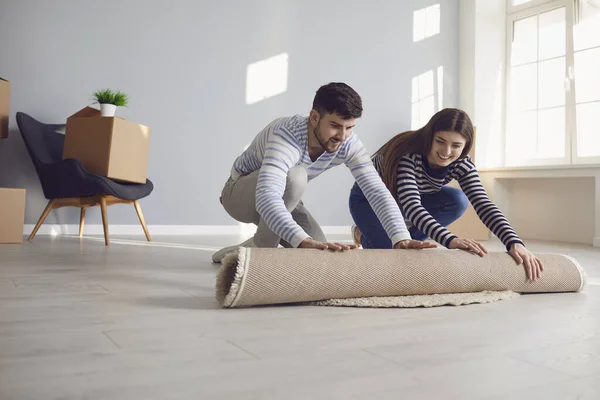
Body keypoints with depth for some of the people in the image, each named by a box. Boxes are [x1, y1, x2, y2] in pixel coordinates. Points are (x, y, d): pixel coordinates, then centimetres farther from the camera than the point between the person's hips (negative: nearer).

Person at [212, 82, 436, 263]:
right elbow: (267, 198, -53)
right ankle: (260, 251, -16)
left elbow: (377, 192, -29)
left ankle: (247, 250, 15)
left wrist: (401, 238, -44)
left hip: (282, 200, 6)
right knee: (294, 175, -36)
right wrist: (304, 241, -66)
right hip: (240, 193, -6)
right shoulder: (287, 135, -39)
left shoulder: (349, 145, -22)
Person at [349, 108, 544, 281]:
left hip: (415, 197, 5)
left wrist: (514, 242, -47)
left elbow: (483, 204, -31)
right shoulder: (408, 154, -38)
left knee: (458, 201, -22)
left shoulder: (461, 164, -23)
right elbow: (411, 205, -49)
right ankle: (366, 235, 7)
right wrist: (449, 240, -64)